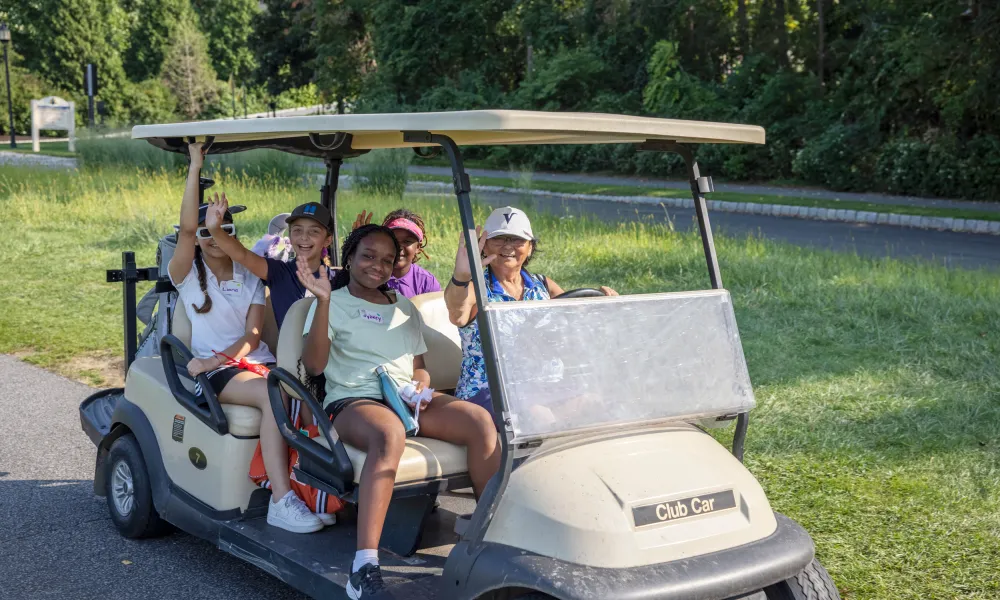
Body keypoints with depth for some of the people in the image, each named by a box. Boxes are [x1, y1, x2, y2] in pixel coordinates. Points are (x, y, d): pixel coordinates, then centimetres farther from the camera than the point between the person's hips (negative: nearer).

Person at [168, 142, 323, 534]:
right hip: (216, 372, -4)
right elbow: (187, 227, -11)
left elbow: (252, 335, 5)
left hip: (256, 361, 4)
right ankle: (281, 502, -38)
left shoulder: (251, 279, 17)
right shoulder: (186, 275, 9)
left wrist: (217, 358, -14)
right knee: (274, 396, -34)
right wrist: (195, 167, -11)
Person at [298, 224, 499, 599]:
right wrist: (323, 302, -18)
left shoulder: (405, 308, 22)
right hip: (352, 400, -5)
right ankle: (365, 566, -49)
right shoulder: (335, 303, 6)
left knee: (480, 421, -22)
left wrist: (421, 385, -2)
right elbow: (314, 364, -8)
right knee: (389, 434, -41)